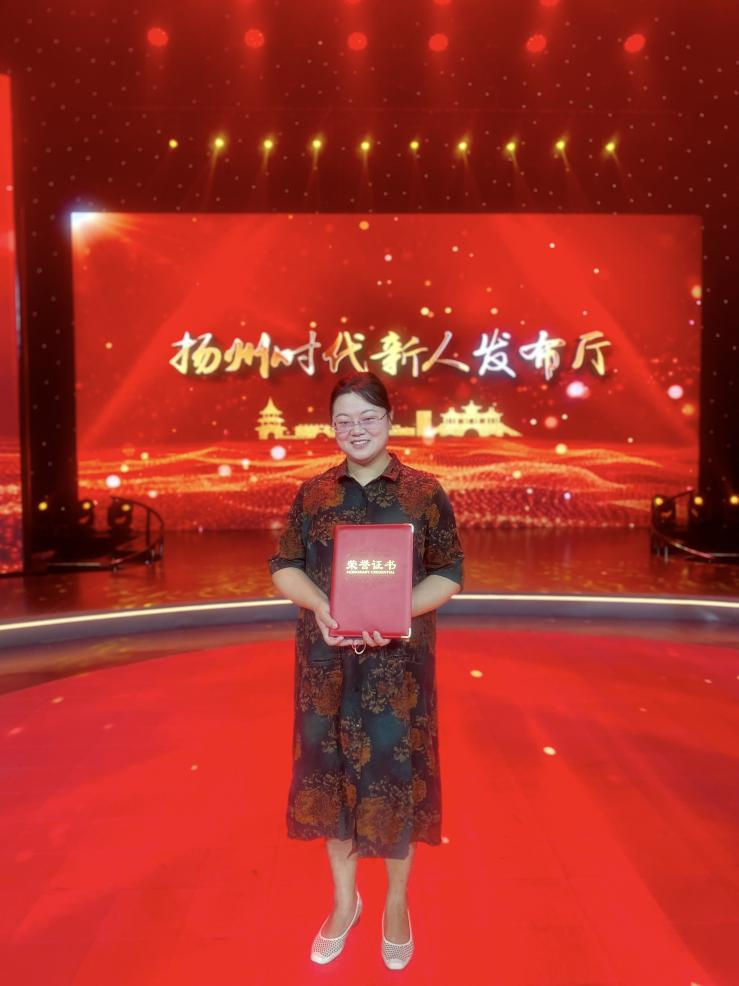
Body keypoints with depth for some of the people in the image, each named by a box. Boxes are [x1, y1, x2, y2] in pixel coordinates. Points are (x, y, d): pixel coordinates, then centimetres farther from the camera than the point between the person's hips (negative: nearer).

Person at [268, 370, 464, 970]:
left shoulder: (425, 493, -3)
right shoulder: (312, 495, 4)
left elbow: (449, 574, -4)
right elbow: (284, 567, 4)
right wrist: (320, 606, -16)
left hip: (397, 662, -2)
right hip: (327, 662, 2)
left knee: (395, 772, 8)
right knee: (330, 770, 11)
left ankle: (397, 904, 33)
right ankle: (344, 900, 35)